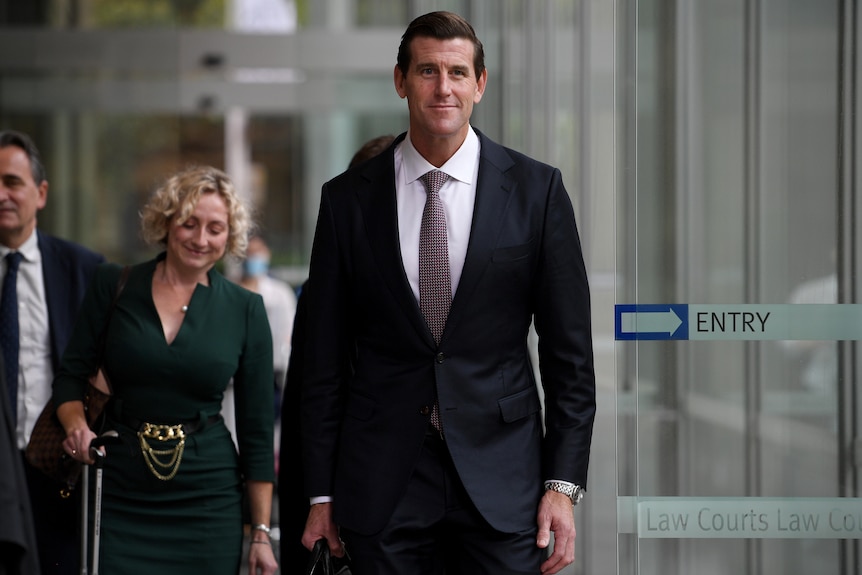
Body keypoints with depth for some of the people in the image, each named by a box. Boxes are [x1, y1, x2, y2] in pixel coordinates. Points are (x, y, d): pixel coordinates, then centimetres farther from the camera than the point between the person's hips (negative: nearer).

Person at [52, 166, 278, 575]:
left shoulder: (245, 309, 3)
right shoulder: (114, 285, 2)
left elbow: (257, 428, 4)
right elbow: (71, 376, 6)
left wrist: (261, 533, 2)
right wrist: (77, 426, -17)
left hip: (209, 502, 0)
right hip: (121, 498, 0)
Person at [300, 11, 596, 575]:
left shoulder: (537, 189, 1)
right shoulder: (347, 199, 4)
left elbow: (569, 351, 2)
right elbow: (325, 356, 6)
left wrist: (563, 484, -3)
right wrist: (322, 491, 4)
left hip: (502, 481, -1)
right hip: (382, 484, 1)